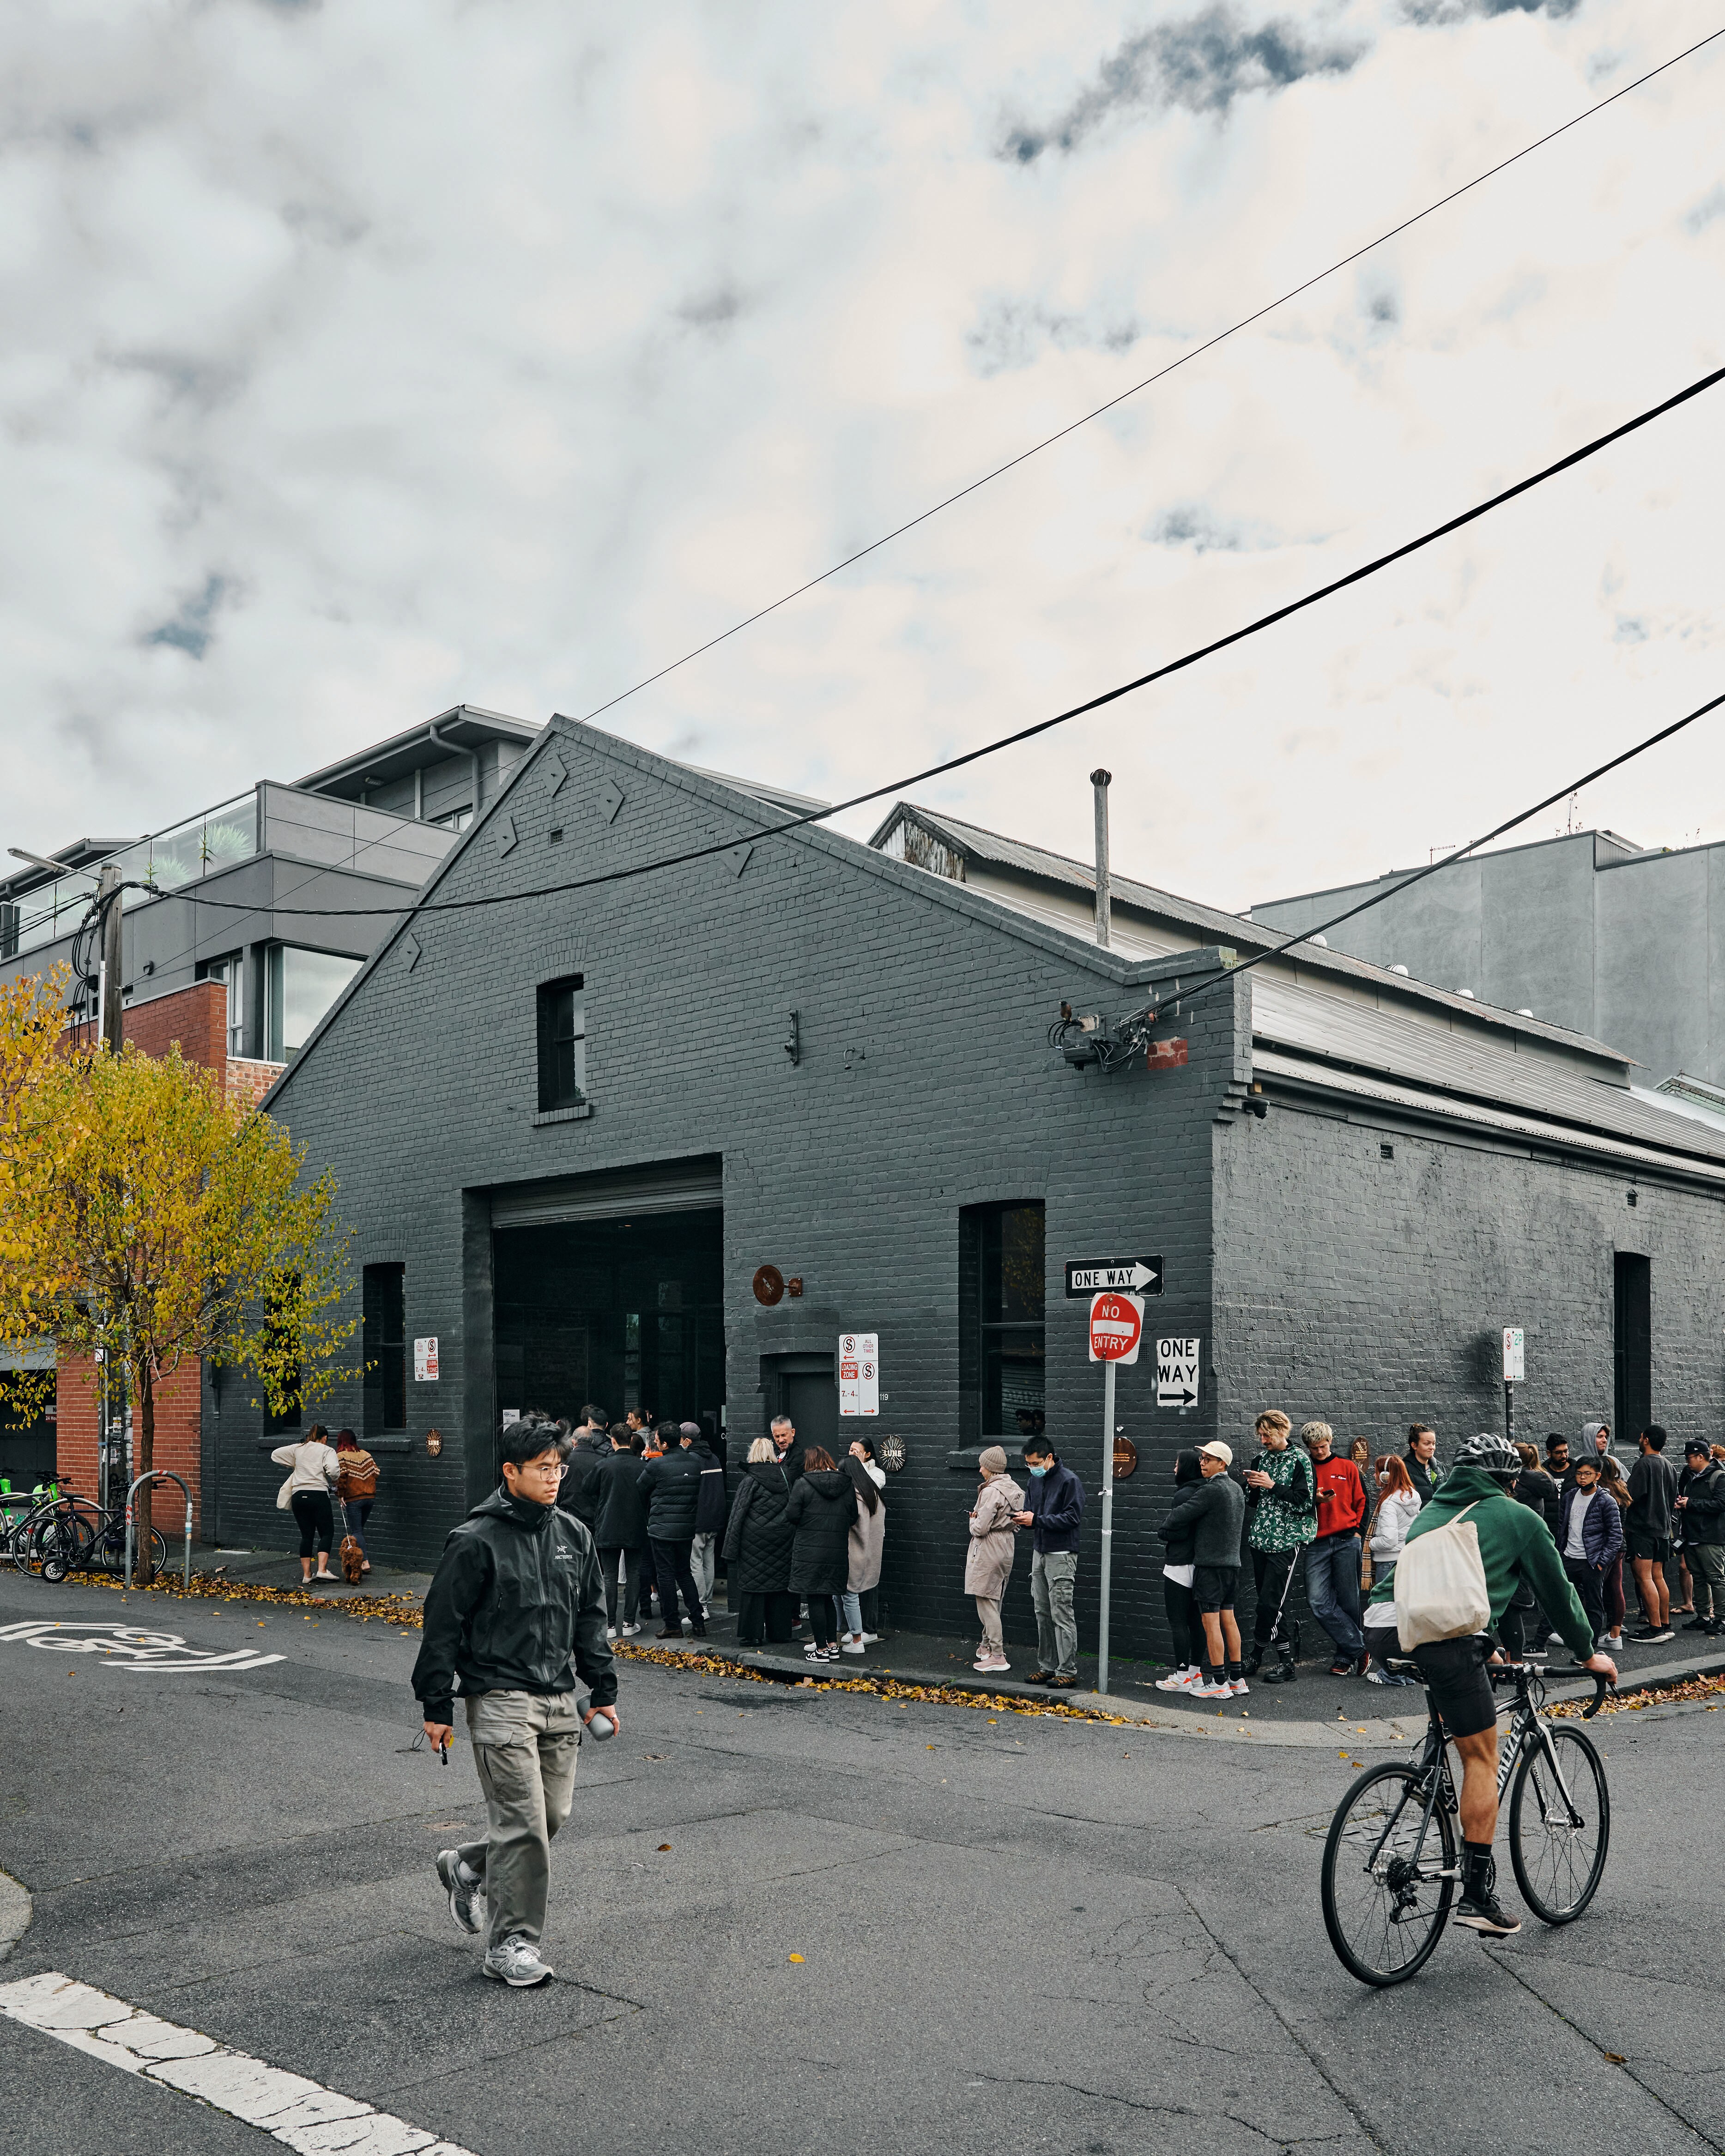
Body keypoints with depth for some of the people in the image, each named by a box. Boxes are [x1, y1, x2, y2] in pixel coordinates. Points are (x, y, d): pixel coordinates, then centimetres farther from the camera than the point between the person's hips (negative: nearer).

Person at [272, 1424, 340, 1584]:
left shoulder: (298, 1449, 16)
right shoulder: (327, 1450, 3)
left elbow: (276, 1454, 22)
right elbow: (333, 1469, -14)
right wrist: (334, 1481, 6)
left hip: (298, 1496, 4)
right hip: (318, 1495, -4)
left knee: (306, 1535, 9)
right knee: (327, 1533, 3)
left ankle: (306, 1575, 5)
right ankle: (322, 1570, -13)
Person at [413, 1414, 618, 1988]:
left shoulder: (574, 1535, 8)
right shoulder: (477, 1541, -10)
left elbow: (590, 1618, 16)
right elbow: (443, 1626, -7)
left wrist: (603, 1690, 12)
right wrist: (436, 1707, -7)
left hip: (559, 1699, 6)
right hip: (500, 1699, -6)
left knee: (554, 1813, 10)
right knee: (522, 1822, -7)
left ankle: (469, 1868, 35)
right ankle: (512, 1942, 6)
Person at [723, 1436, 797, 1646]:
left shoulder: (750, 1481, -7)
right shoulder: (785, 1477, 5)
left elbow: (738, 1515, -7)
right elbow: (793, 1509, 9)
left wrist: (731, 1548, -4)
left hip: (755, 1540, -4)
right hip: (783, 1540, 4)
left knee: (752, 1583, 1)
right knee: (781, 1582, 11)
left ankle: (751, 1634, 3)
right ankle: (780, 1632, 18)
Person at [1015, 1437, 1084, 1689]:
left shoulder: (1069, 1481, -12)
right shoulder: (1035, 1480, 12)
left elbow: (1073, 1516, -17)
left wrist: (1037, 1520, -21)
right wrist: (1024, 1518, -6)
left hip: (1061, 1556, -8)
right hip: (1039, 1552, 8)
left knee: (1062, 1615, -7)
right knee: (1042, 1613, 12)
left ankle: (1068, 1672, -2)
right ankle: (1047, 1666, 20)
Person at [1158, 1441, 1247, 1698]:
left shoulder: (1211, 1489, -16)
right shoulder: (1237, 1488, 13)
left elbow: (1182, 1513, -16)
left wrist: (1163, 1531, 2)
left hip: (1210, 1564, -9)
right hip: (1232, 1562, 9)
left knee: (1210, 1621, -5)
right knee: (1228, 1619, 14)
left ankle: (1219, 1683, -3)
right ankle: (1237, 1679, 18)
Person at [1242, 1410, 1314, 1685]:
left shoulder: (1299, 1460, -4)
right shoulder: (1261, 1460, 14)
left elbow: (1304, 1502, -12)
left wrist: (1272, 1486, -15)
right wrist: (1253, 1487, -2)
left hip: (1286, 1540, -6)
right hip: (1261, 1538, 6)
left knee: (1269, 1602, -10)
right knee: (1270, 1601, 6)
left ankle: (1257, 1655, 1)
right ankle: (1286, 1660, 14)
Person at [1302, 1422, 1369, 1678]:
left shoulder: (1347, 1468, 11)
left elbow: (1360, 1502, 15)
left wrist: (1356, 1530, 3)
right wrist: (1315, 1500, -8)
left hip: (1347, 1541, 0)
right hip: (1317, 1543, 0)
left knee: (1348, 1601, 1)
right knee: (1318, 1602, -13)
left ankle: (1346, 1656, 14)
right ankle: (1359, 1648, -5)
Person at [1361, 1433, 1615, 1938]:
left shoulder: (1432, 1510, 32)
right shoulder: (1518, 1518, 18)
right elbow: (1556, 1589, 23)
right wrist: (1589, 1654, 39)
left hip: (1383, 1628, 6)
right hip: (1446, 1635, -6)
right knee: (1481, 1758, 6)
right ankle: (1478, 1894, 5)